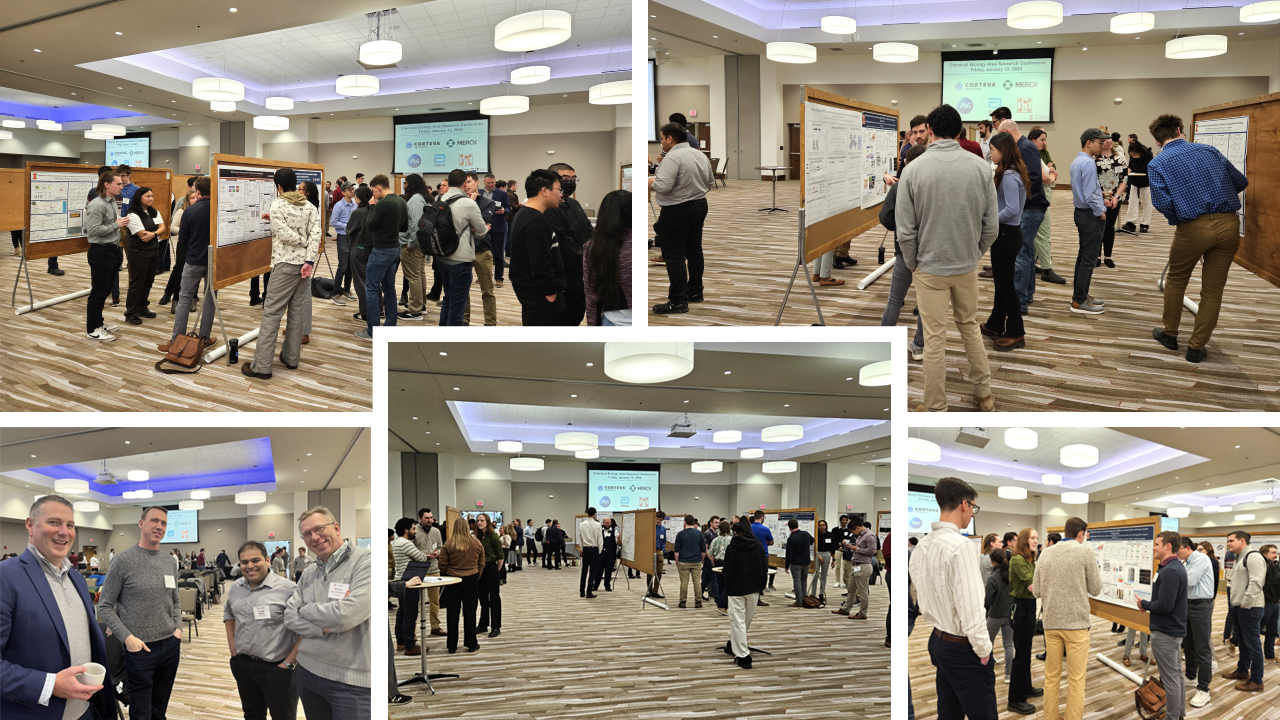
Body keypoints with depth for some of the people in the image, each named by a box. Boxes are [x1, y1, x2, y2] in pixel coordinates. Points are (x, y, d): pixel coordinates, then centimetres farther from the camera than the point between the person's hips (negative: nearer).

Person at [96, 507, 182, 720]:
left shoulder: (169, 563, 8)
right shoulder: (124, 561, -9)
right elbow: (104, 607, -7)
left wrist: (178, 628, 3)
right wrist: (127, 637, -16)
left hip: (170, 646, 5)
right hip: (140, 649, -5)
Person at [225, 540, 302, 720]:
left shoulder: (287, 589, -17)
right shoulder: (235, 587, 6)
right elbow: (228, 614, 26)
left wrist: (290, 662, -18)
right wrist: (231, 644, 14)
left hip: (277, 668, -6)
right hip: (242, 665, 6)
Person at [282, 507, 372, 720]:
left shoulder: (365, 560, -12)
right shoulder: (309, 573, 11)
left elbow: (348, 613, -22)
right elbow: (290, 618, 5)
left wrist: (305, 610, -3)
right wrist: (325, 629, -14)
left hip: (352, 680, -7)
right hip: (308, 670, 7)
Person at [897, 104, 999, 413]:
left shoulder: (914, 169, -14)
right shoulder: (981, 167, -7)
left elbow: (905, 230, -11)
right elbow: (991, 225, -2)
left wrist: (913, 264, 5)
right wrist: (975, 254, 14)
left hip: (930, 268, -3)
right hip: (967, 266, 3)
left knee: (934, 339, 3)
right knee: (970, 327, 22)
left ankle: (936, 410, 9)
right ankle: (984, 394, 28)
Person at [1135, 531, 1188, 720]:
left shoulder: (1169, 572, -24)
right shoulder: (1177, 567, 9)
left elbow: (1164, 605, -28)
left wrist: (1144, 604, -11)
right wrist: (1148, 604, 2)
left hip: (1165, 632, -11)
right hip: (1176, 628, 11)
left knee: (1170, 678, -1)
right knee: (1177, 673, 19)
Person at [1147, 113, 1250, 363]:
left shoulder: (1157, 164, 1)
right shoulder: (1209, 150, 11)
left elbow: (1162, 203, -11)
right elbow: (1241, 182, 16)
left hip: (1194, 228, -2)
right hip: (1229, 223, 3)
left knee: (1176, 280, 23)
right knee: (1213, 290, 12)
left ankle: (1170, 334, 35)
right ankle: (1196, 347, 17)